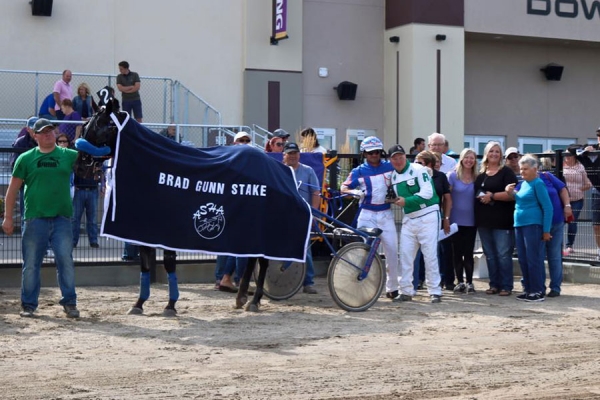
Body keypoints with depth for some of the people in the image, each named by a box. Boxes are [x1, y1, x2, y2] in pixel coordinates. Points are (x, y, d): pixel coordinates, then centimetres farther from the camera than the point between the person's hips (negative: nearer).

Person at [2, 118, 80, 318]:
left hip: (62, 218, 1)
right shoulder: (26, 158, 6)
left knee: (66, 261, -4)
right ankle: (28, 305, 16)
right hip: (35, 219, 0)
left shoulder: (68, 155, 9)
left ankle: (69, 302, 6)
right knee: (31, 264, 4)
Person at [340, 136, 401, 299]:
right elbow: (343, 187, -4)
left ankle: (392, 287, 13)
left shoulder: (389, 167, 5)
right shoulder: (359, 171, 0)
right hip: (367, 215, -2)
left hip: (386, 214, 2)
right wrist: (354, 192, -26)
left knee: (392, 250, 2)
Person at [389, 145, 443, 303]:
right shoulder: (393, 177, 11)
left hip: (428, 217, -6)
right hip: (409, 219, 6)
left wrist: (406, 201, -20)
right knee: (405, 255, 3)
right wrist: (395, 201, 1)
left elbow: (427, 192, -18)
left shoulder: (418, 170, -9)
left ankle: (435, 291, 0)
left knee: (430, 254, -6)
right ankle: (406, 291, 11)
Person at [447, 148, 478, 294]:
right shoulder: (453, 176, -3)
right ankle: (460, 282, 13)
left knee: (469, 253, 3)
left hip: (471, 221, 1)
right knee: (457, 252, 5)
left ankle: (469, 283, 8)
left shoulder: (477, 178, 4)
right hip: (456, 220, -1)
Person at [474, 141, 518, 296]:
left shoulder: (506, 172, -4)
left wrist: (492, 196, -17)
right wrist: (480, 197, 5)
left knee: (503, 255, -5)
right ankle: (494, 285, 17)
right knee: (489, 255, 10)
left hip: (502, 221, -6)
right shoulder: (481, 173, 14)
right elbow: (477, 192, 25)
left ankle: (506, 286, 1)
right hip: (484, 220, 6)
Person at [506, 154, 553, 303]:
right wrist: (511, 193, 6)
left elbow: (548, 207, -11)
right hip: (519, 225, 8)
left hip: (533, 225, -8)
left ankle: (538, 292, -1)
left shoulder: (538, 184, -9)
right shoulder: (523, 184, 14)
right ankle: (528, 289, 18)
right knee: (523, 260, 10)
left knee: (533, 259, -6)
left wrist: (546, 230, -15)